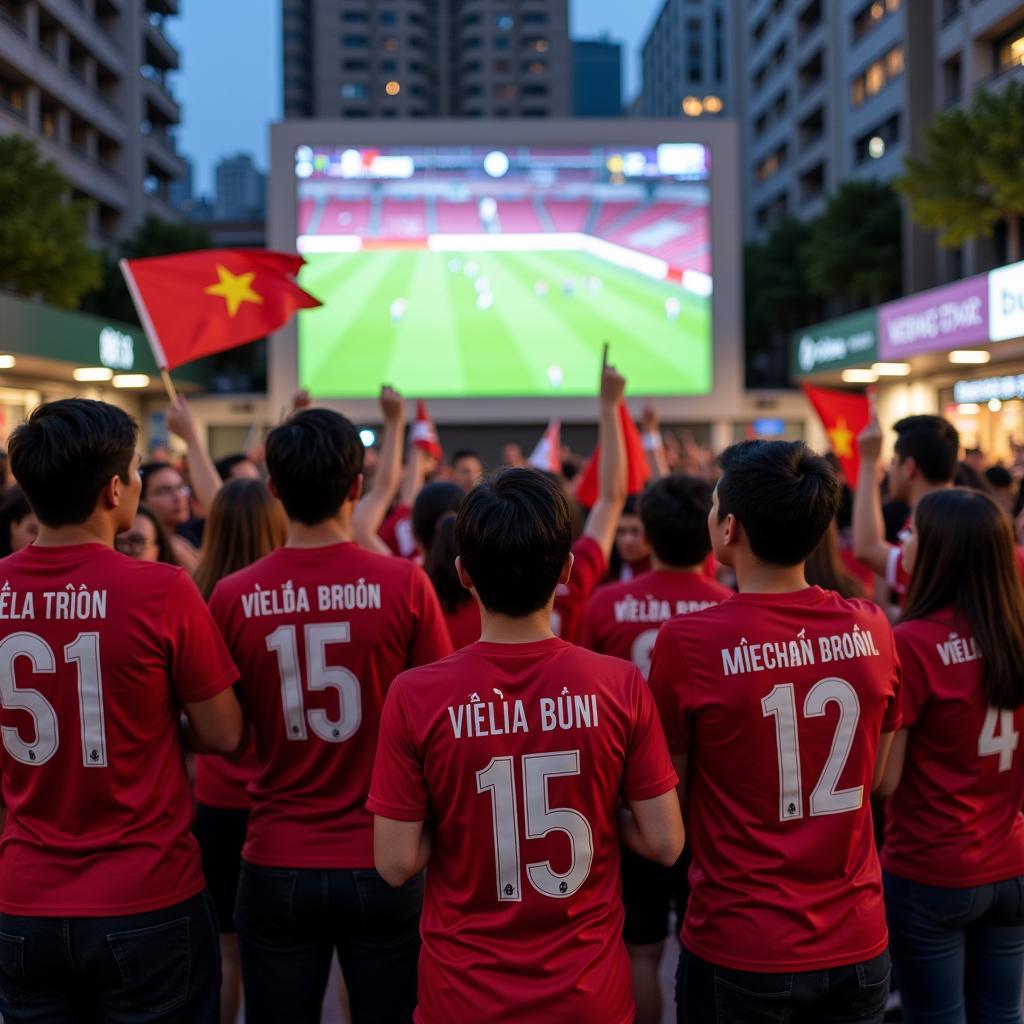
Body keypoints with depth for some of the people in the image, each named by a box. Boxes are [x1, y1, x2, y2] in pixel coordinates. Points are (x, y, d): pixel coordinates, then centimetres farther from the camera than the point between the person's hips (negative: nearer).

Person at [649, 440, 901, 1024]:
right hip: (858, 944, 4)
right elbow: (873, 779, 7)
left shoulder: (689, 641, -18)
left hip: (740, 952, -3)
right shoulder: (872, 630, -7)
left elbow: (667, 791, -4)